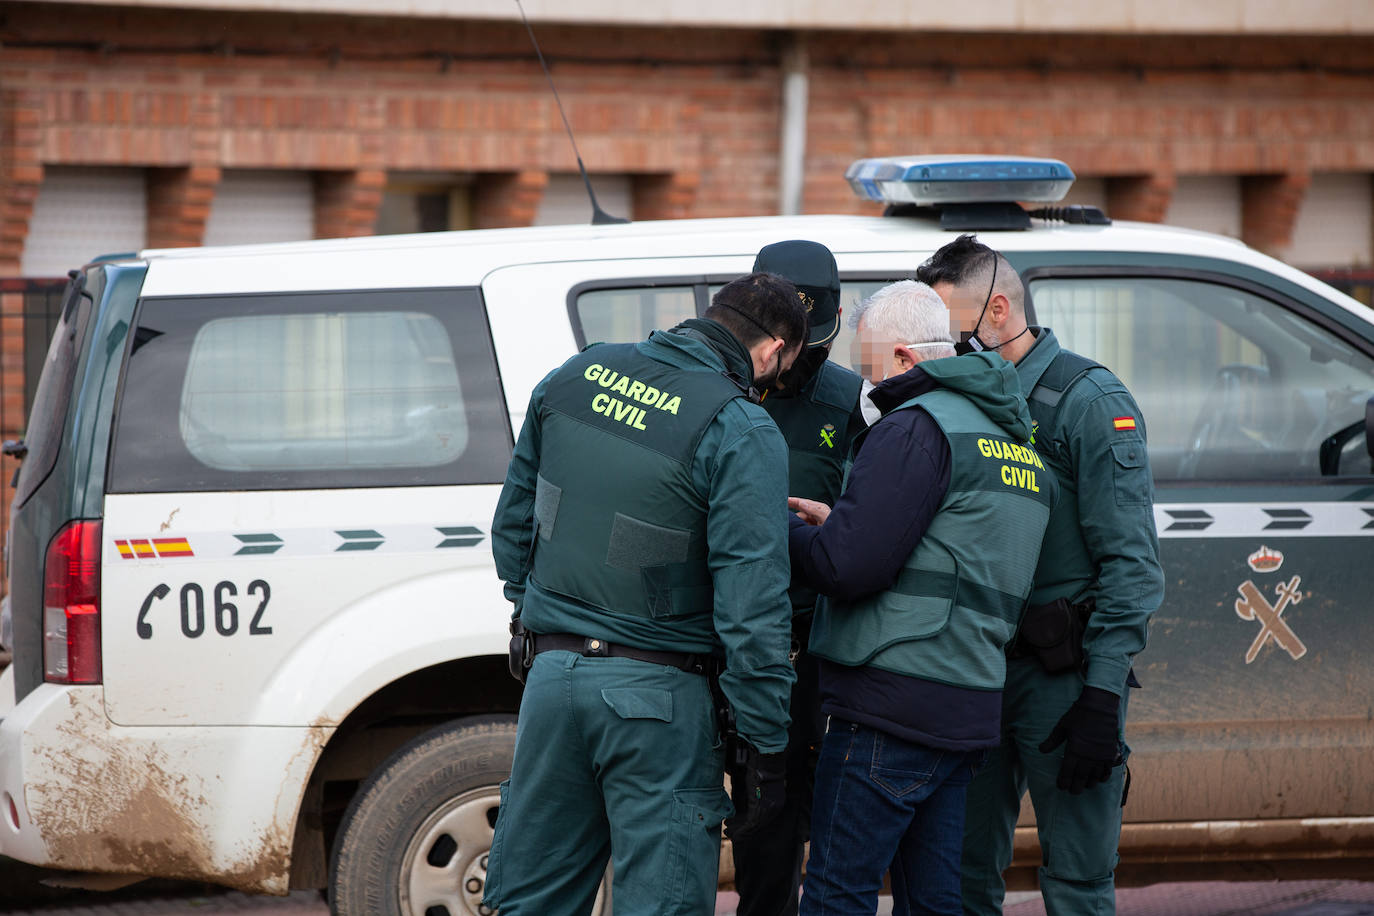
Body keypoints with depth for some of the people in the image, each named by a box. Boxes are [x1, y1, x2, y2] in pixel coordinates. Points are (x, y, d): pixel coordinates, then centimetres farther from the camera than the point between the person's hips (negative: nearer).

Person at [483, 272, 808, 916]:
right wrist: (763, 742, -11)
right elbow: (750, 602, -17)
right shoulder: (743, 433, -13)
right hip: (657, 694, -5)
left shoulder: (574, 378, 5)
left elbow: (513, 520, 16)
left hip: (551, 672, 5)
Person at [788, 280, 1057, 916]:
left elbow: (847, 567, -17)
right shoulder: (1016, 439, 20)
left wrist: (783, 530, 2)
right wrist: (837, 523, 22)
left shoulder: (917, 427, -11)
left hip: (894, 705, -9)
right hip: (968, 711, 9)